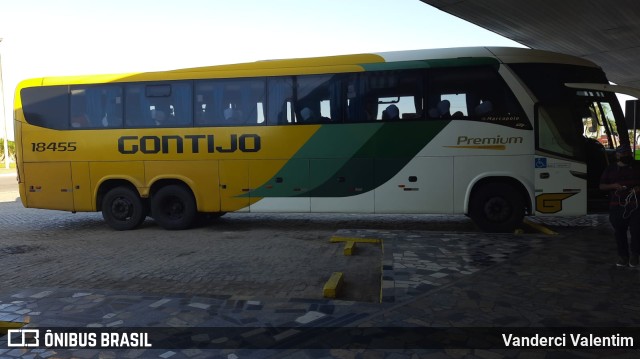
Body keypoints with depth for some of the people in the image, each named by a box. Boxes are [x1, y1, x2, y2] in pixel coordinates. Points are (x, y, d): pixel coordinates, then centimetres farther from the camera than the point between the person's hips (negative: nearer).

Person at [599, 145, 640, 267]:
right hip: (617, 207, 1)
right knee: (619, 232, 6)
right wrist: (613, 186, -9)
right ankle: (623, 256, 18)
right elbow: (601, 186, 9)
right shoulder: (611, 169, 9)